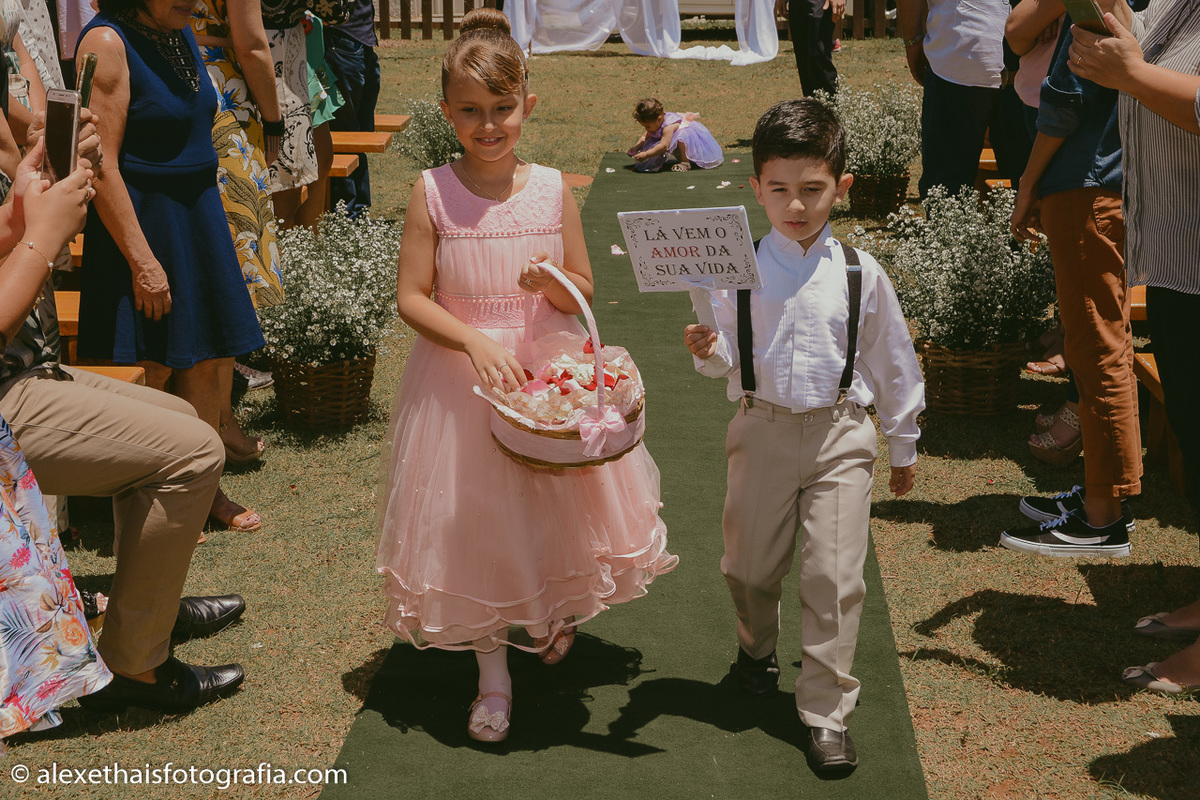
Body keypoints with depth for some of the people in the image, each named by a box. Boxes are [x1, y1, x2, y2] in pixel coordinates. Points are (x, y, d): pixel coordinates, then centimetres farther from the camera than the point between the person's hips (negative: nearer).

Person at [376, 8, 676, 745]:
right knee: (473, 518, 5)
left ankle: (554, 613, 46)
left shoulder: (552, 189, -5)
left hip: (550, 374, 2)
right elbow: (412, 298, -8)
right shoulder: (433, 193, -9)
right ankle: (494, 673, 23)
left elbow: (584, 292, 3)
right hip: (461, 379, -1)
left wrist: (553, 285, -20)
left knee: (554, 504, 12)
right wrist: (474, 339, -23)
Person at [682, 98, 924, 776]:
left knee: (835, 576, -3)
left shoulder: (860, 274, -4)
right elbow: (728, 359, 3)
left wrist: (905, 445, 12)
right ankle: (757, 646, 47)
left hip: (839, 436, -1)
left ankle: (827, 711, 11)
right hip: (763, 431, 1)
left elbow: (893, 362, 6)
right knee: (751, 565, 14)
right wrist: (708, 351, -20)